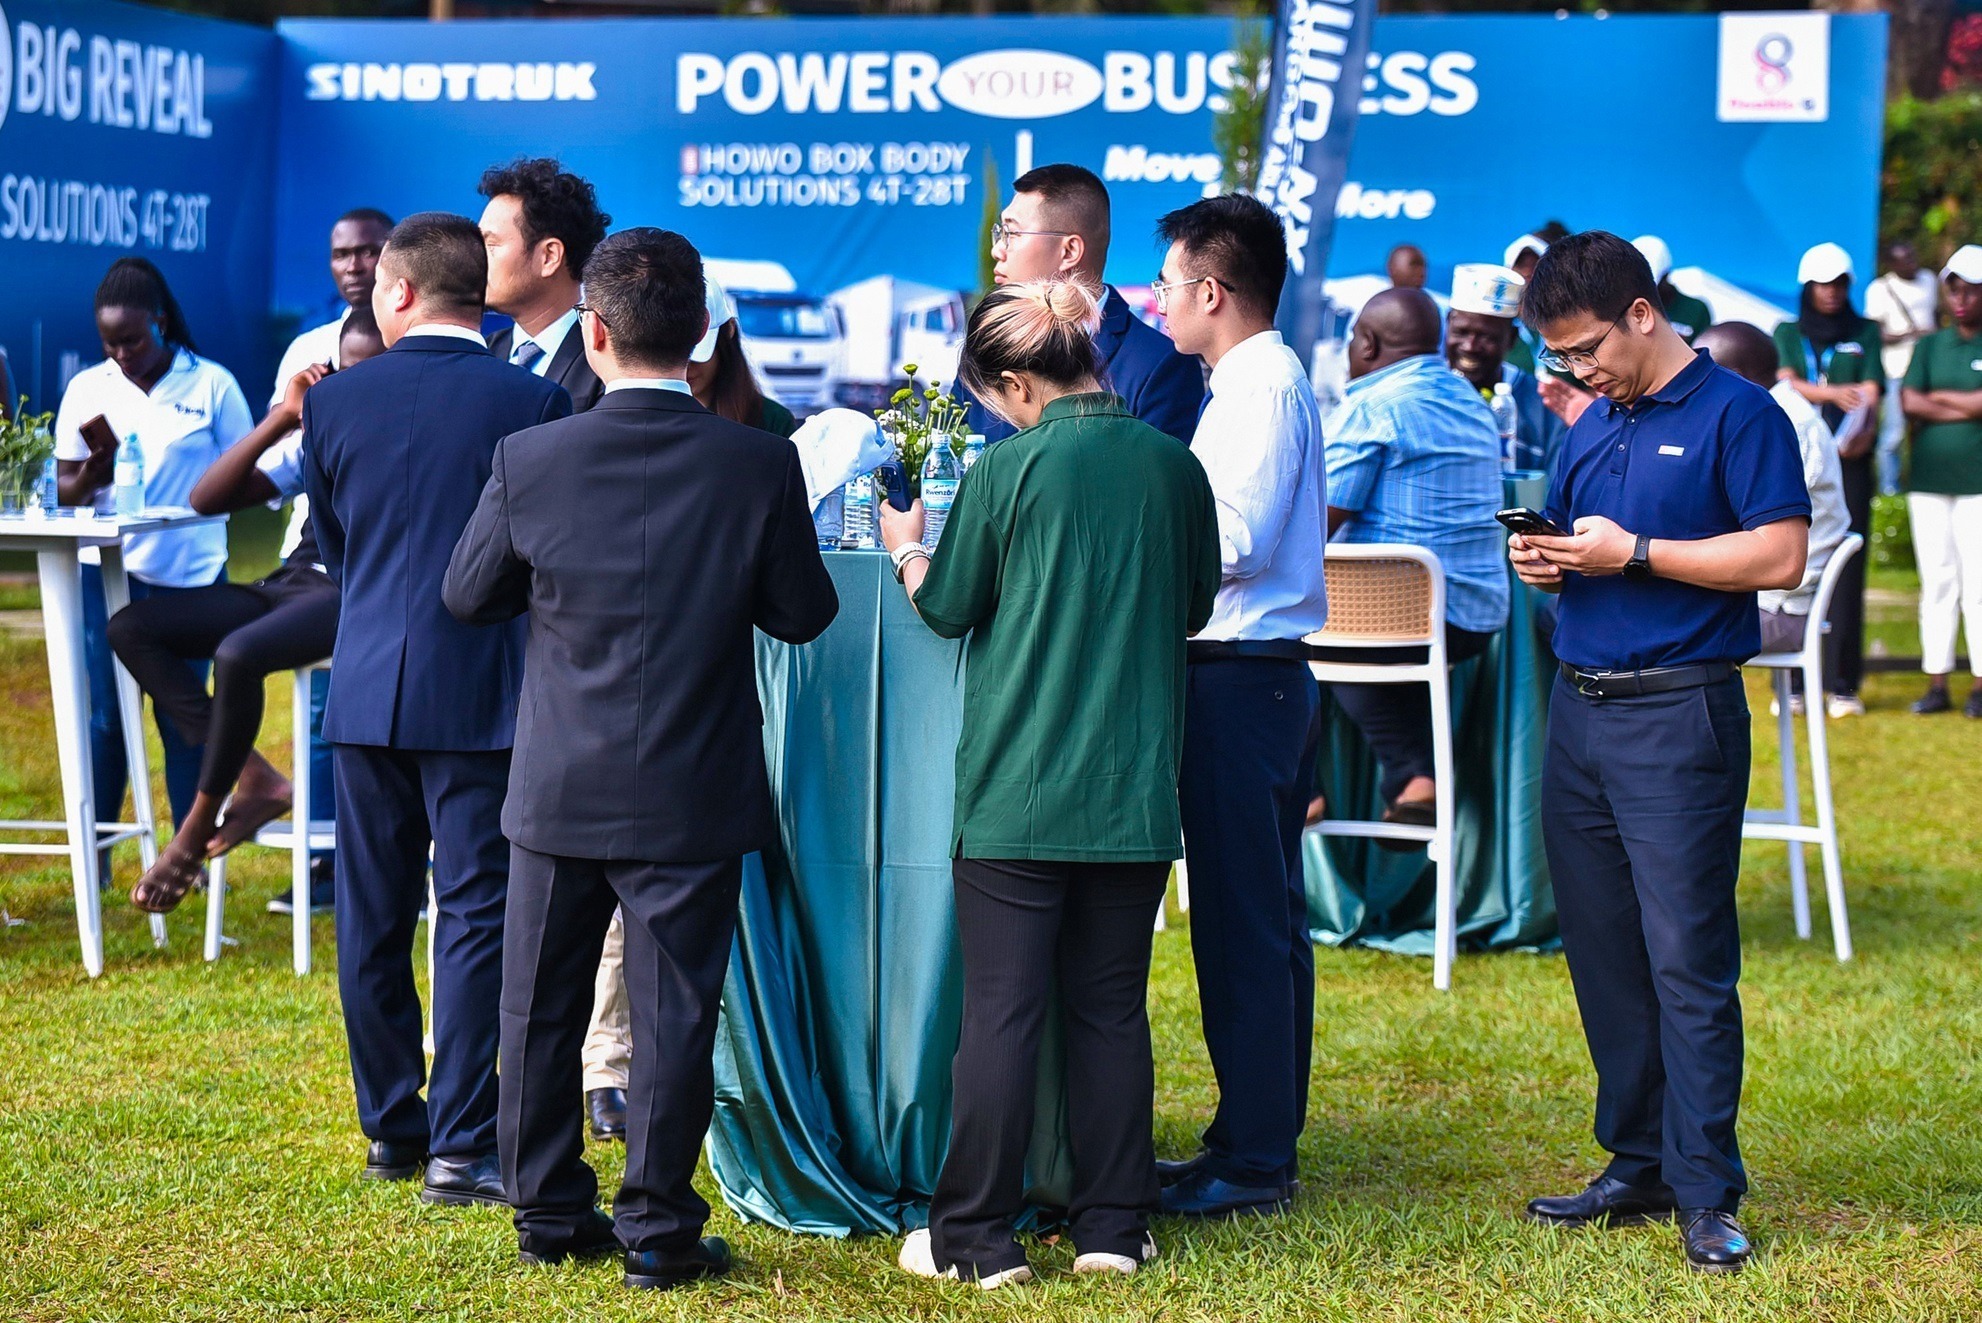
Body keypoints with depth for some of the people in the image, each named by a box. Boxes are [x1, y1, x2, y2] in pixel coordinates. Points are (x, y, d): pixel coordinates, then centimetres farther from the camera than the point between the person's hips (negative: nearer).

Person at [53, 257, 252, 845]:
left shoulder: (212, 385, 0)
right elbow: (64, 489, 8)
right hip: (105, 570, 2)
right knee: (105, 717, 0)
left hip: (188, 574, -1)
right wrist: (88, 481, -14)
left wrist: (201, 502, -13)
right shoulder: (86, 389, 7)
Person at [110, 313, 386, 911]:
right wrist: (281, 419, 1)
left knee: (239, 654, -35)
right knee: (131, 628, -7)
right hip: (295, 584, 8)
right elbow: (207, 498, 11)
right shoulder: (318, 432, 16)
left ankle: (198, 828, -15)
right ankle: (256, 778, -13)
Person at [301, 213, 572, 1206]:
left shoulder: (334, 400, 0)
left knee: (372, 921, 12)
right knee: (475, 916, 0)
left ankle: (391, 1128, 21)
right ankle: (460, 1150, -1)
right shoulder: (532, 403, -8)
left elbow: (330, 547, 11)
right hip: (482, 697, -3)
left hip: (366, 688, 3)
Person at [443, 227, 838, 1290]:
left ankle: (548, 1212, 23)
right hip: (695, 794, -1)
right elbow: (803, 612, -2)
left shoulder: (529, 460, -10)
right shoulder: (759, 465, -12)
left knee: (542, 1008, 15)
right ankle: (657, 1229, 10)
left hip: (558, 790, 1)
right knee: (672, 1012, 6)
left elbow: (467, 596, 3)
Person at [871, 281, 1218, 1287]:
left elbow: (948, 608, 1)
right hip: (1134, 789, 4)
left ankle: (975, 1239, 4)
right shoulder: (1172, 465, 1)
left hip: (1016, 789, -4)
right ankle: (1112, 1227, 13)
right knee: (1112, 1007, 11)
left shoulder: (1010, 469, -10)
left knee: (1000, 1011, 0)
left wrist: (907, 549, 20)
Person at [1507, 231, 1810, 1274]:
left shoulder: (1738, 415, -7)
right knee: (1603, 955, 10)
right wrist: (1542, 560, 2)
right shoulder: (1591, 427, 16)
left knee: (1687, 961, -8)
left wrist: (1632, 553, -16)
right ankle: (1639, 1168, 19)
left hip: (1679, 716, -8)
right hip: (1577, 709, 8)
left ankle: (1706, 1194, -4)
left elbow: (1781, 556, -15)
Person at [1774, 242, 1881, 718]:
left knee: (1846, 571, -6)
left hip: (1848, 462, 0)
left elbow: (1869, 392, 1)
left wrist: (1860, 433, -20)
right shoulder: (1788, 334, 14)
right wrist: (1834, 393, -20)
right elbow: (1786, 384, -2)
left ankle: (1843, 684, -6)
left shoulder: (1865, 334, 13)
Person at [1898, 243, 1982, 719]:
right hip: (1929, 479, 4)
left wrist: (1937, 398, -3)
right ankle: (1936, 682, 9)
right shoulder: (1931, 345, 13)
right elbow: (1910, 403, 0)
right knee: (1937, 582, 5)